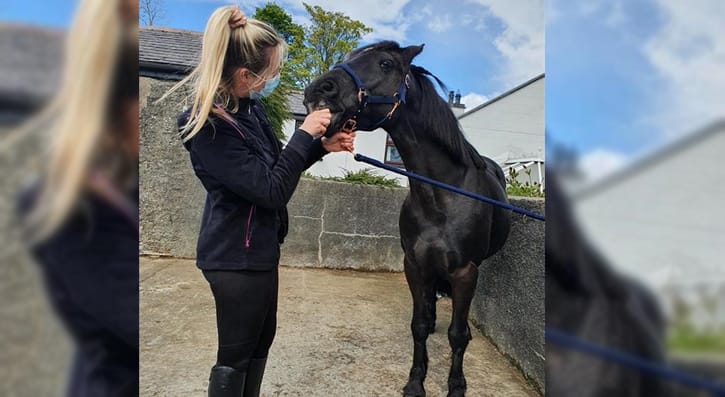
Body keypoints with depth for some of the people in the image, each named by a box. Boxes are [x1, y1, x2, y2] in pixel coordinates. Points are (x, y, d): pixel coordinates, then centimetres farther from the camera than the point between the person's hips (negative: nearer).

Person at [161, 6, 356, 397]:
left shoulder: (248, 106, 2)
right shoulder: (209, 127, -25)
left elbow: (275, 163, 14)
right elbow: (272, 189, -26)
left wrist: (322, 146, 0)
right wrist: (304, 134, -20)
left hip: (258, 246, 9)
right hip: (236, 255, -9)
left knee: (261, 338, 22)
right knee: (235, 353, 8)